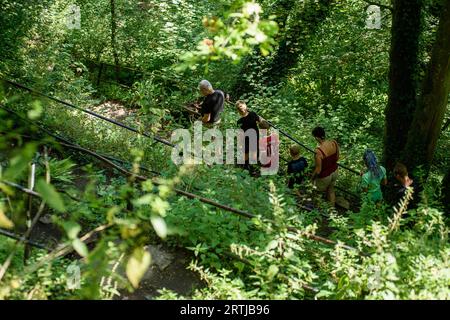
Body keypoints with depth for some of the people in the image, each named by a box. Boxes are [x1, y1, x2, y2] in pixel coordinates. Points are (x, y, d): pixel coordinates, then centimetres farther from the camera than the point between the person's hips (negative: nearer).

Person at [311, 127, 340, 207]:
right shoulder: (334, 143, -18)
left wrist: (312, 177, -6)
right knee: (331, 190, 30)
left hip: (325, 176, -6)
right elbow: (337, 158, 1)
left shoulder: (318, 151, -36)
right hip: (335, 172, 6)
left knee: (321, 192, 24)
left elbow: (318, 170, -25)